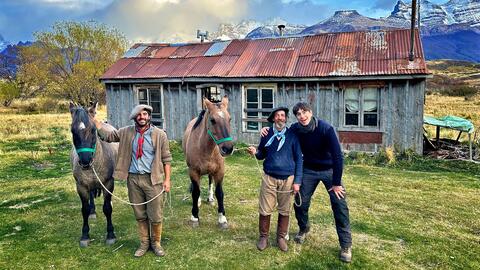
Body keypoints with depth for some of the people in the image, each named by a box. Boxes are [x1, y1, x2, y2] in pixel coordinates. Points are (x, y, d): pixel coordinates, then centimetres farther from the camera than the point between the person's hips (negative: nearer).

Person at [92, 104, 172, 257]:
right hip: (133, 179, 3)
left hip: (153, 179, -3)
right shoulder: (127, 133, 5)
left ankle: (156, 243, 25)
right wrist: (93, 119, 5)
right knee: (139, 215, 14)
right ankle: (144, 243, 29)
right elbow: (107, 135, 11)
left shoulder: (159, 135, -4)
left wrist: (167, 179, -8)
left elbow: (166, 159, -3)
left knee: (156, 215, 4)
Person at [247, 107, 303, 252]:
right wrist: (255, 152, -12)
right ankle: (263, 237, 23)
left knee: (284, 211, 11)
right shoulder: (267, 134, 1)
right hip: (269, 177, 0)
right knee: (265, 210, 4)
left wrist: (297, 181, -4)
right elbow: (262, 154, 12)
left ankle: (281, 237, 29)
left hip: (287, 179, 0)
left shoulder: (292, 135, -3)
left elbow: (299, 159, 0)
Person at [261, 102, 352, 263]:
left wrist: (337, 182, -22)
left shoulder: (326, 128, -25)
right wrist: (269, 130, -16)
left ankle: (346, 245, 9)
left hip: (330, 170, -3)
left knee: (340, 206, -7)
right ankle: (303, 229, 35)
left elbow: (337, 155, -24)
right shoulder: (295, 129, -14)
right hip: (309, 170, 3)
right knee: (300, 203, 3)